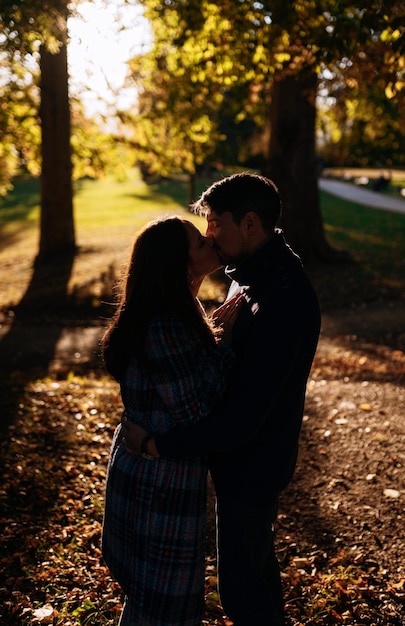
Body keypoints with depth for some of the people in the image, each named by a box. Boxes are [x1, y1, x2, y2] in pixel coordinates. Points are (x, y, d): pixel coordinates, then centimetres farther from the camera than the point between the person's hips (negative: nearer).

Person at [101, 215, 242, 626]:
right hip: (165, 480, -9)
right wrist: (225, 337, -21)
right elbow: (198, 408, -25)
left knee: (149, 582, 27)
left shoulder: (177, 311, 3)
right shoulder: (166, 329, -28)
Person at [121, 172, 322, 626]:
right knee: (258, 560, 27)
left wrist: (157, 445, -26)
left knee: (241, 587, 7)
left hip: (252, 466, -9)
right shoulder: (253, 274, 0)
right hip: (248, 457, 9)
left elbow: (242, 420, -32)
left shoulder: (283, 301, -32)